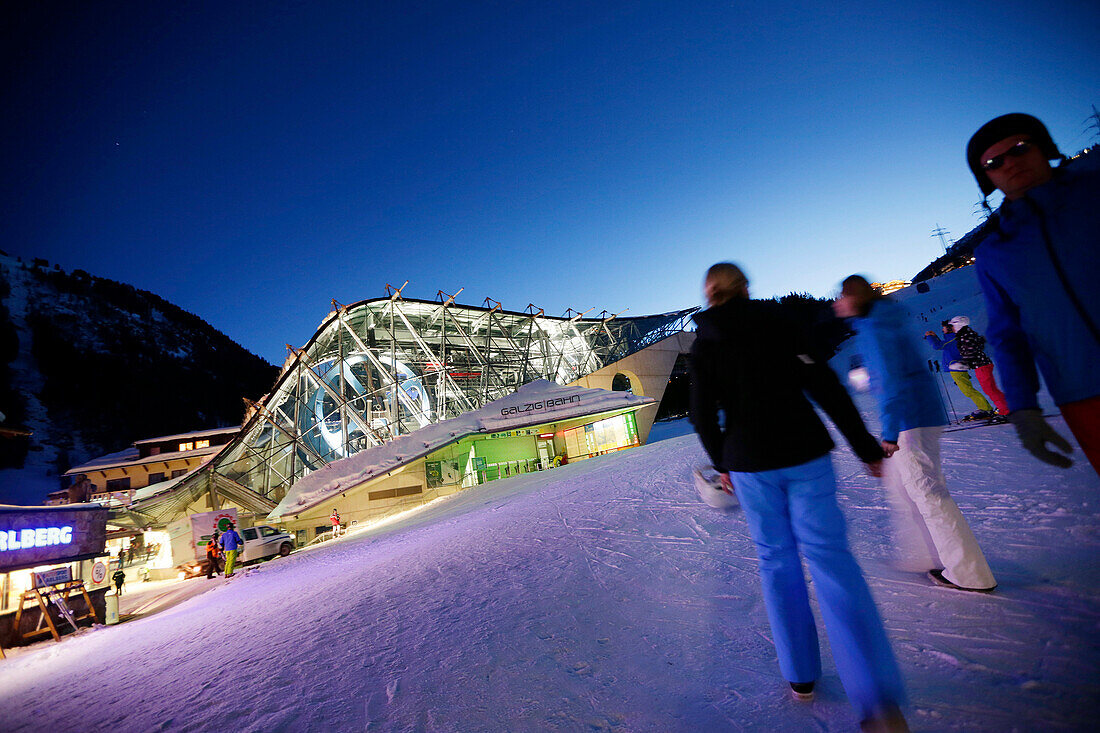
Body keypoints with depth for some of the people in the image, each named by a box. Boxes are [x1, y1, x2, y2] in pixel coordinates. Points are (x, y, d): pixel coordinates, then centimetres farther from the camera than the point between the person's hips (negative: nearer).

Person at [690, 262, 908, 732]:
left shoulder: (703, 343, 3)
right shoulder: (777, 319, 0)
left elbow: (703, 416, 2)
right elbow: (825, 386, -5)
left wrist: (721, 464, 15)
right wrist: (865, 446, 2)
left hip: (748, 465, 1)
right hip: (804, 454, -1)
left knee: (776, 559, 14)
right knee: (828, 554, 3)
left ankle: (800, 675, 25)